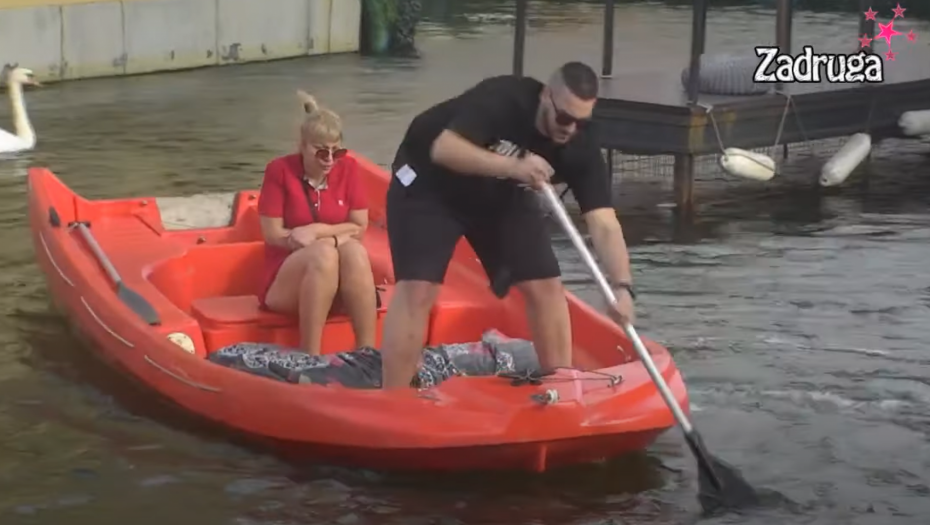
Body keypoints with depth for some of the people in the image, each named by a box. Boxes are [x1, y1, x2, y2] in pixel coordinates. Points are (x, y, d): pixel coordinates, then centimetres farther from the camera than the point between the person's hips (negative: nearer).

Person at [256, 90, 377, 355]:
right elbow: (273, 235, -10)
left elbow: (359, 227, 2)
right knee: (324, 253, -34)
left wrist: (316, 231, -12)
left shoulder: (348, 168, 2)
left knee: (354, 251, -31)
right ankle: (310, 357, -37)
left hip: (339, 285, 3)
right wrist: (334, 236, -15)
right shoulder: (280, 170, -7)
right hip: (284, 284, -2)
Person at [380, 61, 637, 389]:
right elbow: (443, 149, -42)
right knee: (417, 288, -18)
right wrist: (512, 166, -51)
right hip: (428, 185, -5)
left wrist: (622, 286, -41)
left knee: (546, 285, -3)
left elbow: (604, 224, -26)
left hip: (501, 195, 5)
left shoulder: (582, 148, -21)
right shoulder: (501, 98, -33)